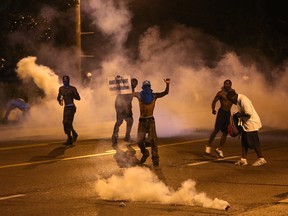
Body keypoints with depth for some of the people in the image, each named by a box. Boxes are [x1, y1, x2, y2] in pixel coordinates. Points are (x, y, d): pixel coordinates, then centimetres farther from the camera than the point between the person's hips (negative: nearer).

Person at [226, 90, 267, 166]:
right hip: (246, 123, 10)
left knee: (253, 142, -4)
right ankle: (243, 160, 14)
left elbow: (249, 113, -28)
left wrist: (240, 115, -15)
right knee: (244, 142, 10)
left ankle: (261, 159, 5)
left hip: (251, 124, -10)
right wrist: (238, 114, 6)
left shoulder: (243, 100, -24)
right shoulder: (238, 100, 8)